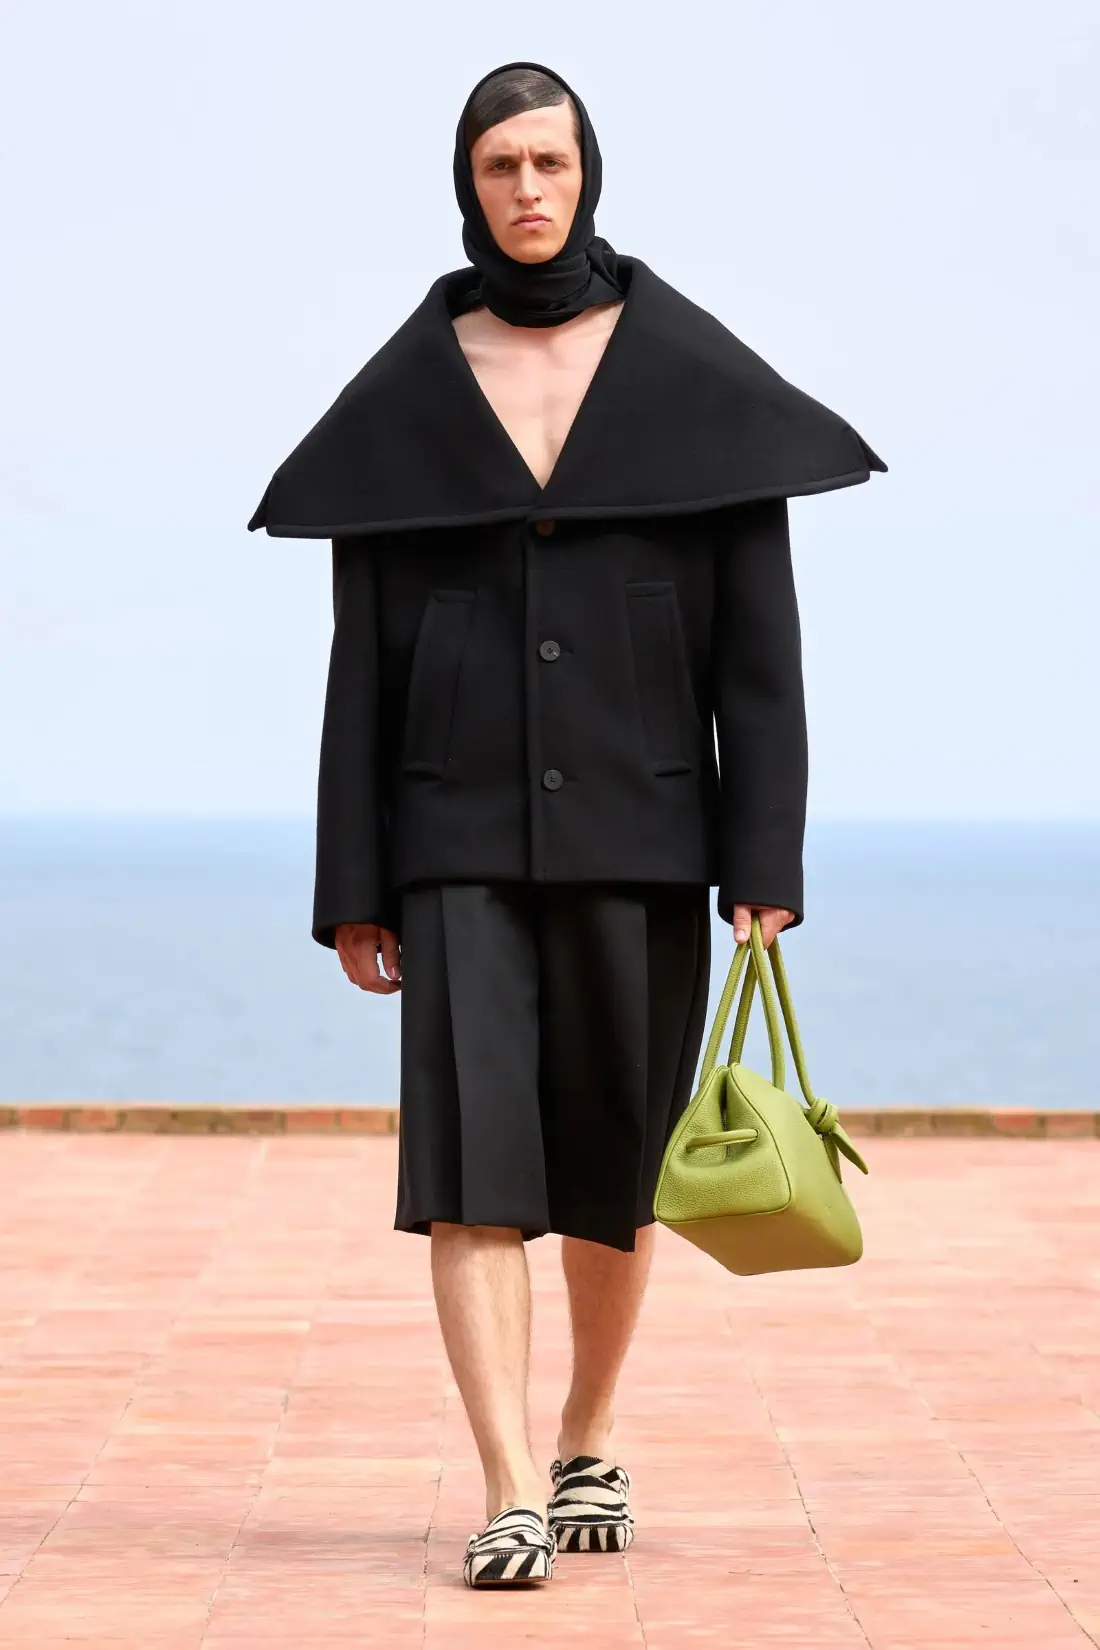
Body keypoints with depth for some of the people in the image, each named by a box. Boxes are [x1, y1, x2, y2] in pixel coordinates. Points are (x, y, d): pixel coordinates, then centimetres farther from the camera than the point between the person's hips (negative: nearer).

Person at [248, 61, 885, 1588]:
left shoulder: (699, 377, 1)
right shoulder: (403, 396, 4)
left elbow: (758, 629, -1)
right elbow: (365, 649, 5)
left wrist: (767, 860, -8)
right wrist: (352, 886, 1)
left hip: (636, 822, 0)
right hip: (463, 828, 0)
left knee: (614, 1157, 9)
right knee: (472, 1150, -14)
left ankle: (591, 1444, 31)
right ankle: (514, 1498, -17)